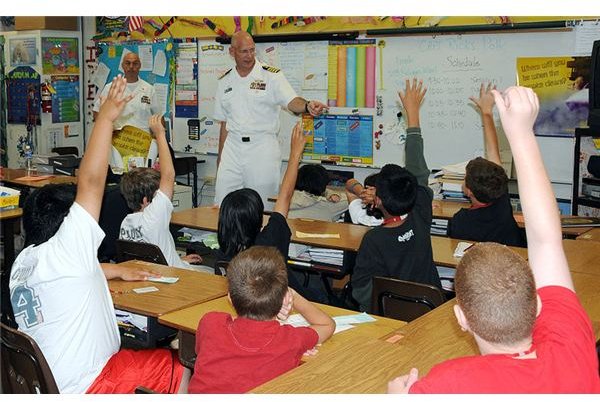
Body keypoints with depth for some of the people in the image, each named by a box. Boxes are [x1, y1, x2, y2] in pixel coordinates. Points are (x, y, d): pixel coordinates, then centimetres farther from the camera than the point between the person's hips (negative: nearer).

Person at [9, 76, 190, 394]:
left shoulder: (23, 262, 8)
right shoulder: (61, 253, -19)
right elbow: (90, 182, -25)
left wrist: (118, 271, 26)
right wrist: (105, 118, -22)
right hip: (83, 386, -9)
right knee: (182, 373, 0)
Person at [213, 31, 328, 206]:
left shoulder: (271, 75, -3)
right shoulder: (225, 81, 10)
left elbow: (292, 102, -17)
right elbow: (225, 122, 14)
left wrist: (308, 106, -39)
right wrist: (220, 155, 12)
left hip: (263, 147, -3)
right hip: (232, 147, 4)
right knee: (223, 204, 3)